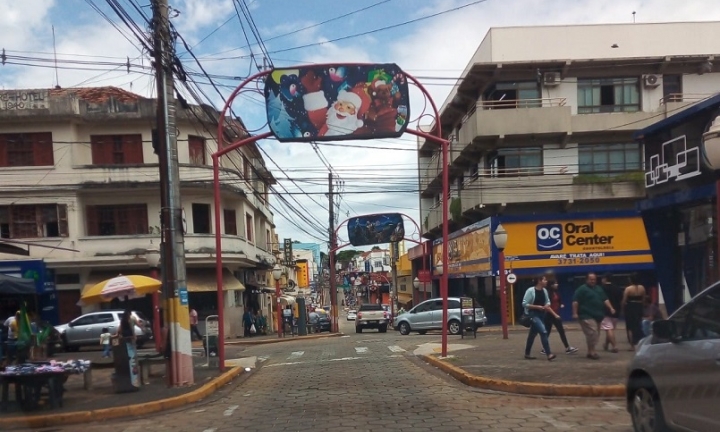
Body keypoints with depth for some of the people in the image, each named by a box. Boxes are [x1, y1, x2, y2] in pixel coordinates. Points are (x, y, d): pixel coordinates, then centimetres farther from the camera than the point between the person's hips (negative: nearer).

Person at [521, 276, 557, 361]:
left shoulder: (544, 291, 4)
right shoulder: (530, 290, -15)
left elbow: (547, 303, 14)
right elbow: (524, 304, -15)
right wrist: (537, 307, -20)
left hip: (541, 315, 7)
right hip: (533, 314, -7)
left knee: (532, 334, 15)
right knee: (543, 332, -21)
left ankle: (527, 354, 26)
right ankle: (549, 354, -21)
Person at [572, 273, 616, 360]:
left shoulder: (599, 289, 17)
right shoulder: (582, 289, -5)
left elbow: (605, 299, 18)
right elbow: (575, 301, -11)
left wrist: (611, 308, 3)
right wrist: (575, 313, -17)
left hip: (597, 316, 8)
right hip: (587, 316, -8)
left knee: (596, 334, 9)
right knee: (592, 333, -16)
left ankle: (591, 351, 17)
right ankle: (591, 351, -10)